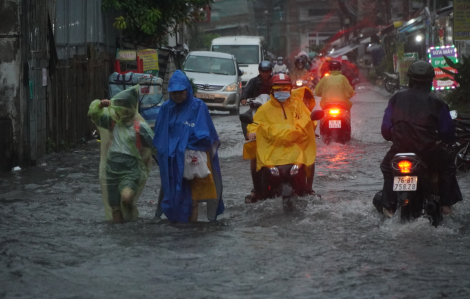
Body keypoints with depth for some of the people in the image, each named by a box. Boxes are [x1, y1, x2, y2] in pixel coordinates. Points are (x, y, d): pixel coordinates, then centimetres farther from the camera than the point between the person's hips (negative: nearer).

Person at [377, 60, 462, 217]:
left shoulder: (397, 99, 4)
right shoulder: (436, 103, -3)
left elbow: (385, 128, 5)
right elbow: (448, 132, 0)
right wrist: (440, 138, 23)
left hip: (400, 149, 2)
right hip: (428, 150, -2)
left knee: (387, 167, 31)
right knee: (448, 165, 26)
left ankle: (388, 206, 22)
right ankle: (446, 204, 18)